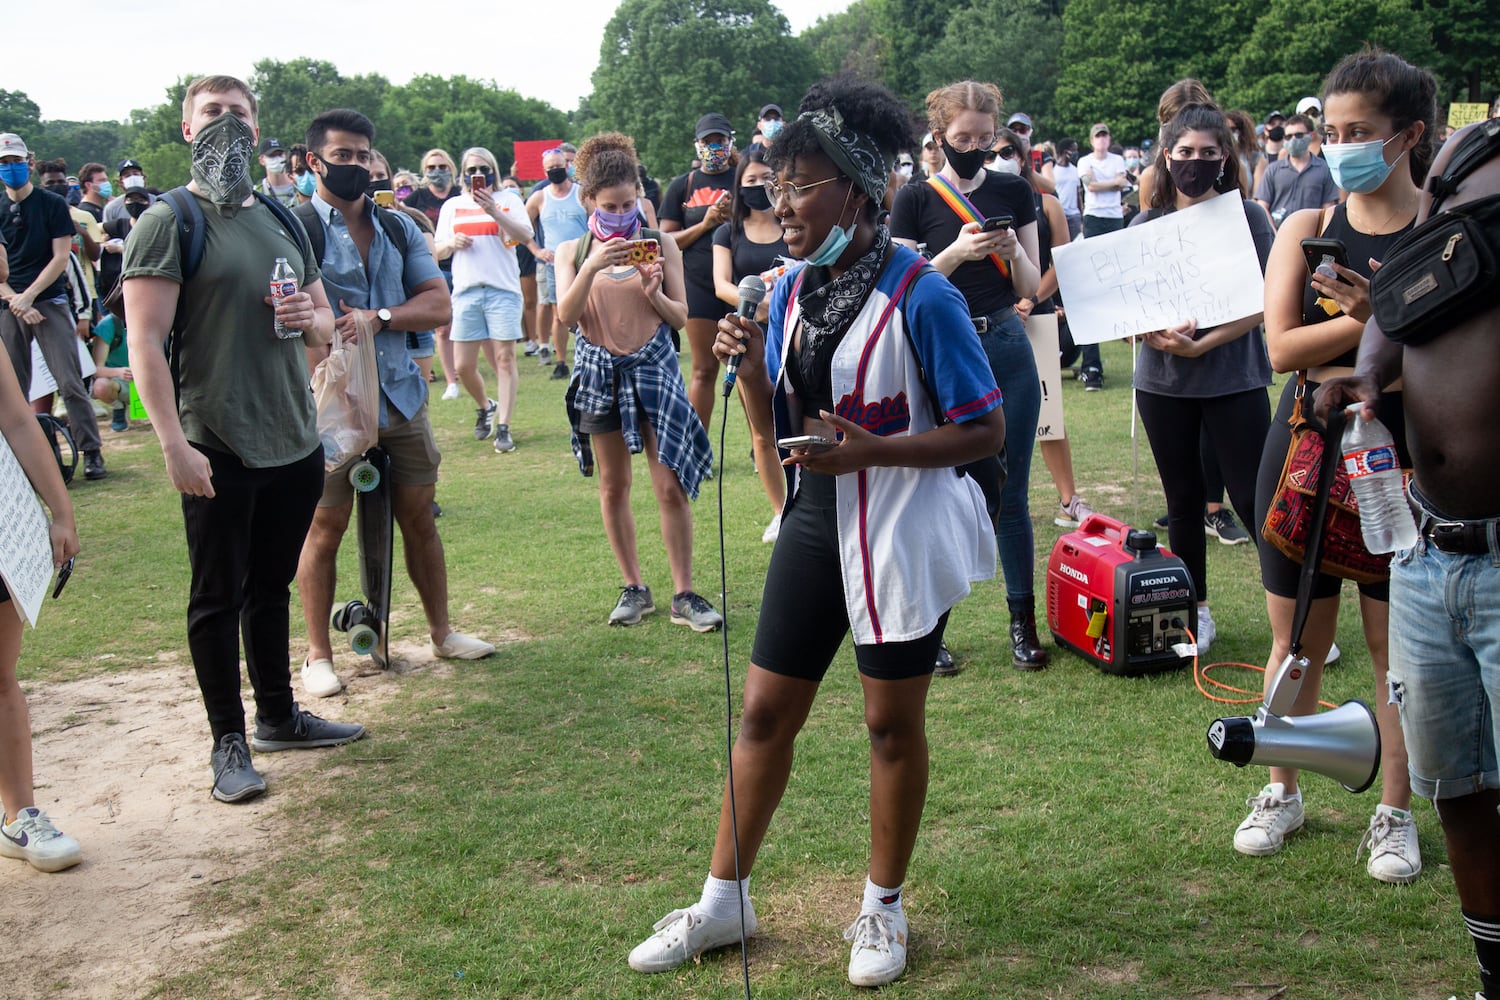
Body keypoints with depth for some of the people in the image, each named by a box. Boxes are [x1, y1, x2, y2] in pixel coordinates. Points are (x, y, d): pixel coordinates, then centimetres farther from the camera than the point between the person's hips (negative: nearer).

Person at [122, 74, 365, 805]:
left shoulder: (282, 220, 12)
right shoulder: (167, 223, -7)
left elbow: (324, 321, 21)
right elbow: (145, 344, -14)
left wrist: (310, 319, -4)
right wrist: (174, 444, -22)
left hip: (295, 442, 6)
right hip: (218, 451, -6)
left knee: (271, 587, 17)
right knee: (218, 598, 4)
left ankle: (278, 717, 30)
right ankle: (229, 741, 15)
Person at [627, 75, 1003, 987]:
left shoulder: (919, 296, -16)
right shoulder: (792, 290, 3)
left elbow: (986, 431, -15)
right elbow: (776, 427, 10)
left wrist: (870, 449, -24)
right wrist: (750, 366, -9)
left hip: (902, 531, -6)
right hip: (816, 519, 6)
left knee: (893, 721, 8)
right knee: (765, 710, 10)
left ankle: (883, 909, 28)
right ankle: (726, 901, 26)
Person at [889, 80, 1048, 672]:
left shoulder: (1014, 193, 8)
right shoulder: (916, 201, 0)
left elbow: (1032, 288, 8)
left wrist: (1015, 253, -12)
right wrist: (956, 253, -19)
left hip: (1007, 350, 2)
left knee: (1011, 493, 6)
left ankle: (1023, 622, 15)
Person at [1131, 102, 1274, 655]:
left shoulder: (1246, 217, -2)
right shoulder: (1147, 225, 5)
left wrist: (1201, 344, -19)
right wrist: (1160, 334, -18)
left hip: (1235, 377, -3)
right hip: (1162, 381, 3)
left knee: (1253, 497, -5)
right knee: (1183, 500, 11)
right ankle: (1196, 611, 25)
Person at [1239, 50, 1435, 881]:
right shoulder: (1305, 229, 3)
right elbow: (1282, 347, -7)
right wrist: (1375, 321, -18)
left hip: (1402, 457, -2)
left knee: (1395, 641, 5)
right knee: (1298, 635, 11)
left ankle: (1394, 812, 21)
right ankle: (1283, 791, 29)